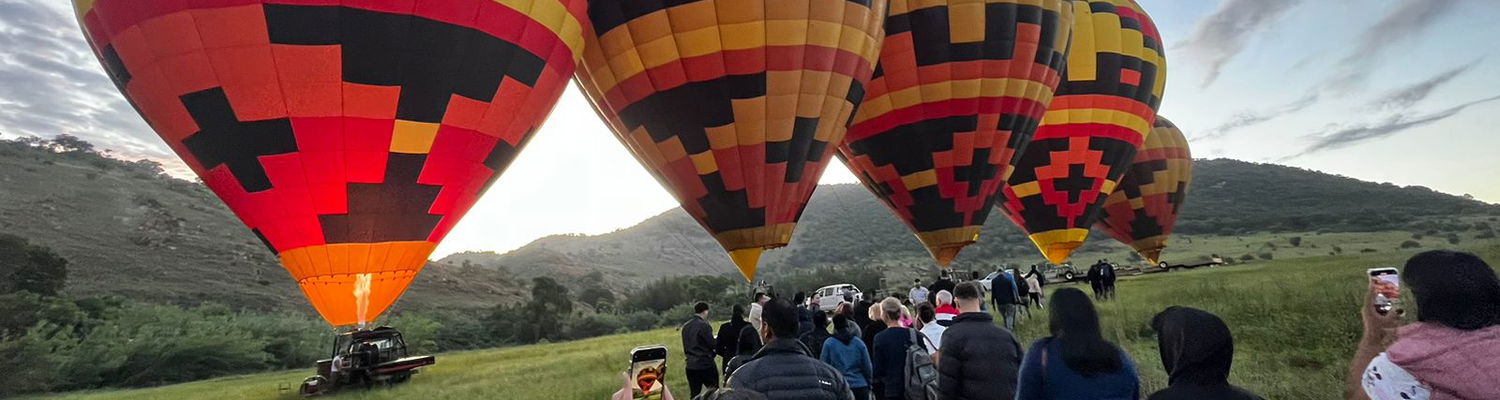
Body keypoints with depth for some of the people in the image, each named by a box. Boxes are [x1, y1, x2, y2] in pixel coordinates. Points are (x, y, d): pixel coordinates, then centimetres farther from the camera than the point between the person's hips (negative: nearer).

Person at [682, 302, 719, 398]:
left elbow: (685, 347, 14)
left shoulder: (685, 326, 7)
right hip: (706, 365, -6)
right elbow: (713, 345, -12)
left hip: (690, 366, 6)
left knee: (694, 395, 11)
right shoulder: (704, 325, -15)